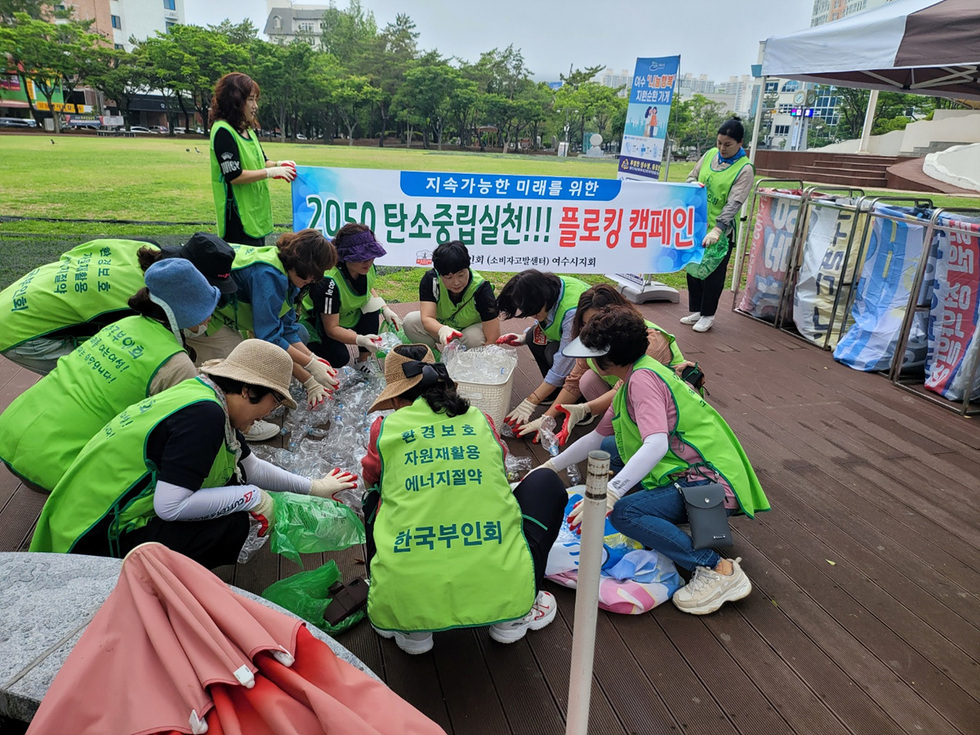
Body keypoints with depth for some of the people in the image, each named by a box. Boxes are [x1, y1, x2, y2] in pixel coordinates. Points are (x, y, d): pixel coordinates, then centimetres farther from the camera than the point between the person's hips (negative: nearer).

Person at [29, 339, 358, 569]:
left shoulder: (205, 394, 3)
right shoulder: (203, 414, -27)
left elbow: (251, 467, 14)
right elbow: (170, 506, -30)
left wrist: (313, 487, 20)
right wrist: (251, 497, -19)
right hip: (95, 543, -9)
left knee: (233, 478, 4)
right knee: (231, 524, -19)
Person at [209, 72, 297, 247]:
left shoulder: (249, 129, 12)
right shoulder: (223, 131, -14)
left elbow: (260, 162, 22)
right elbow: (234, 176, -20)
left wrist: (279, 164, 1)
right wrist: (272, 172, -18)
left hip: (257, 212, 9)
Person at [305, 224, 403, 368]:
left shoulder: (369, 268, -16)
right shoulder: (329, 282, -36)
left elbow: (369, 289, 11)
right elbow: (331, 328, -32)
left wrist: (385, 309, -8)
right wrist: (360, 340, -49)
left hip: (349, 315, 7)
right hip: (314, 322, -6)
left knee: (371, 302, -22)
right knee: (340, 359, -27)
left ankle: (363, 361, -9)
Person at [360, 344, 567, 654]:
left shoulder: (385, 428, 9)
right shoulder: (480, 420, 13)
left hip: (405, 600, 1)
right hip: (500, 591, 0)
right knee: (547, 481, 24)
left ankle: (410, 628, 19)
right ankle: (516, 614, 19)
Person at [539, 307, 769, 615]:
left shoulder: (642, 379, -20)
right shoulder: (635, 375, 11)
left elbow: (656, 445, -35)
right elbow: (598, 436, 19)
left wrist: (609, 494, -41)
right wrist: (551, 466, 21)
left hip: (713, 483, -10)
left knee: (624, 512, -29)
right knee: (607, 448, 17)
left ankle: (718, 570, -18)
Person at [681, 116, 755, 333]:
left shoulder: (745, 169, -12)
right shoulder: (710, 155, 4)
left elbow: (734, 203, -21)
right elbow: (691, 177, 14)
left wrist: (717, 229, -31)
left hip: (722, 229, -6)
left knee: (713, 272, 3)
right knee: (693, 267, 12)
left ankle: (707, 315, 17)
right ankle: (695, 310, 27)